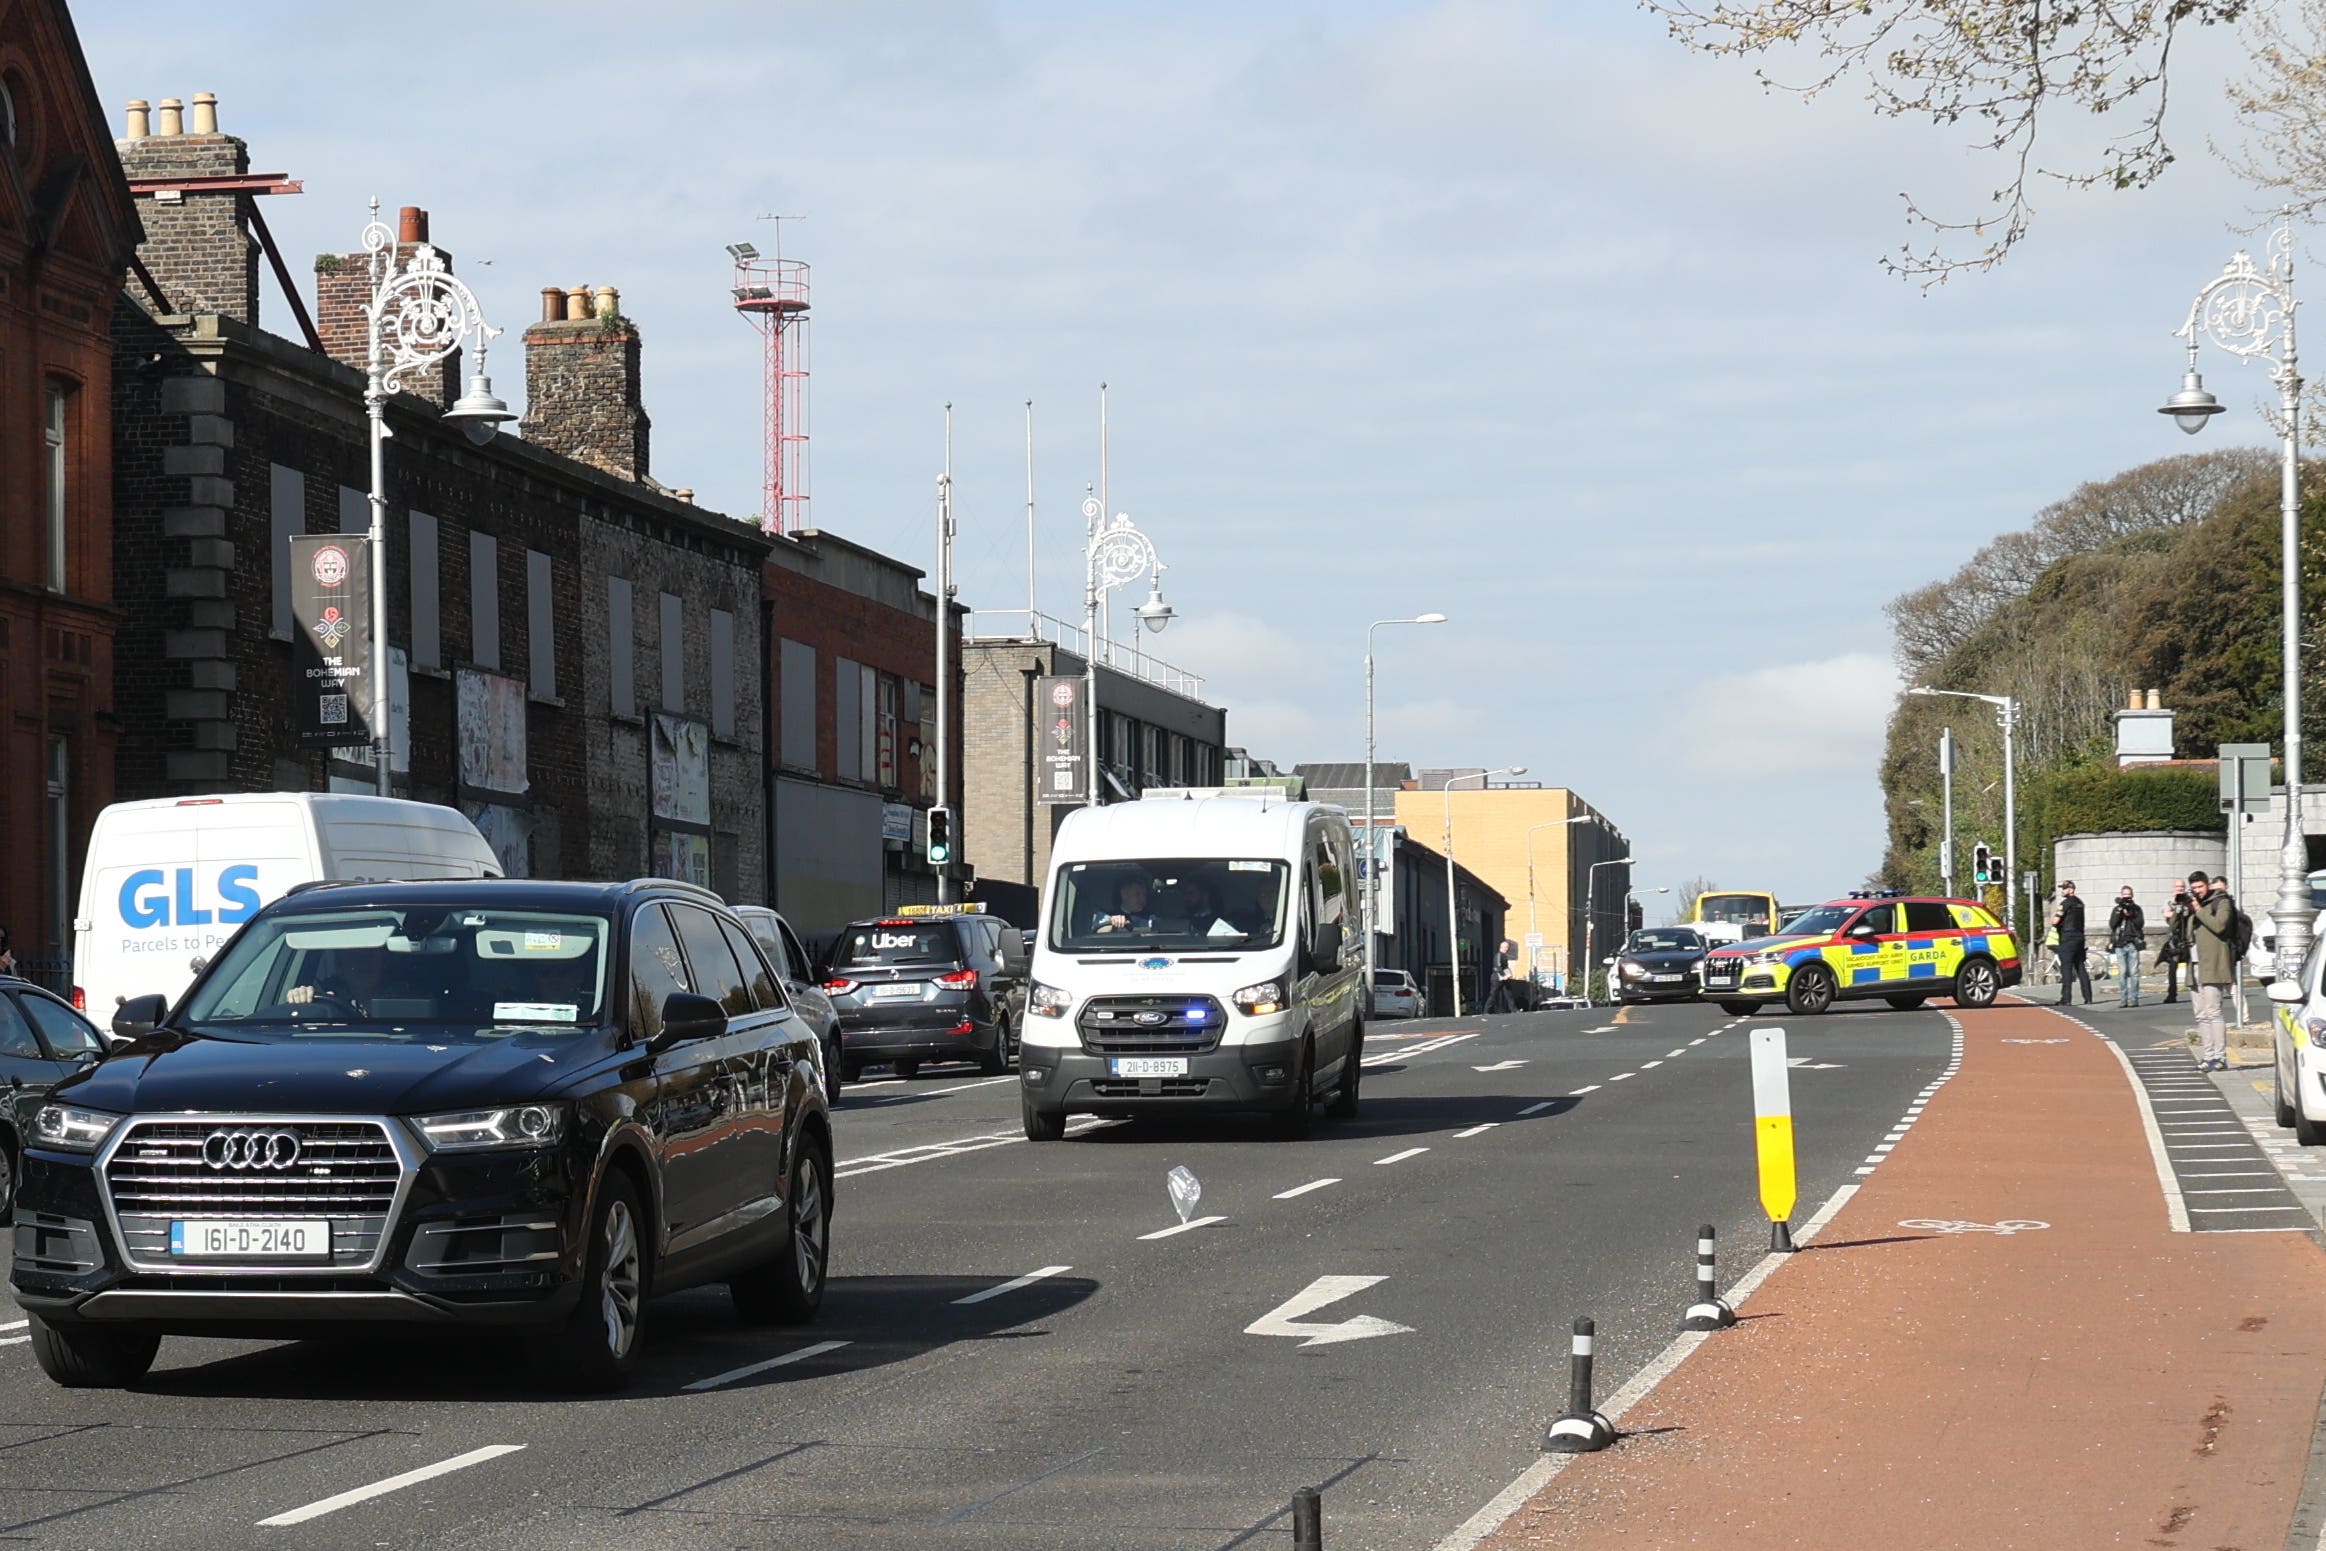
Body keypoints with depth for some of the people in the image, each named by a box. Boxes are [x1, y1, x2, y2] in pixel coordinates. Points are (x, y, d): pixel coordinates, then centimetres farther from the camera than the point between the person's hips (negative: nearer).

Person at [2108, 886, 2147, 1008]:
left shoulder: (2136, 909, 9)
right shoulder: (2116, 910, 11)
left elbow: (2140, 923, -1)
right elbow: (2112, 924, 0)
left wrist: (2129, 914, -13)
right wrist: (2119, 911, -9)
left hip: (2133, 944, -1)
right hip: (2119, 944, 1)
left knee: (2134, 972, -5)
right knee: (2122, 973, -3)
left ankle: (2133, 998, -3)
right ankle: (2122, 999, -2)